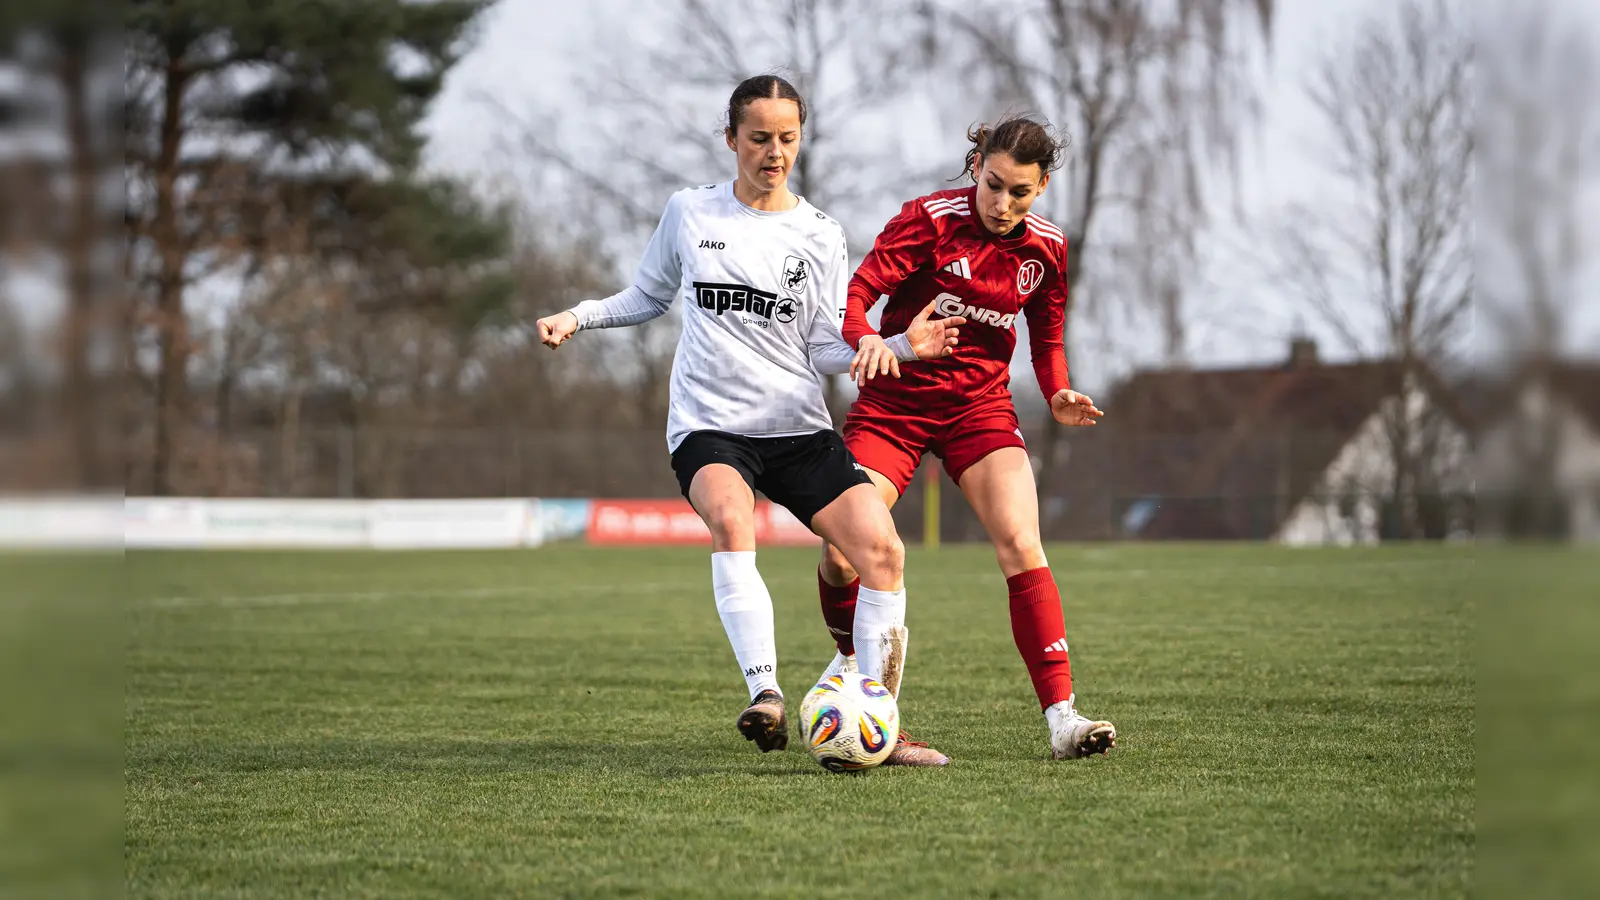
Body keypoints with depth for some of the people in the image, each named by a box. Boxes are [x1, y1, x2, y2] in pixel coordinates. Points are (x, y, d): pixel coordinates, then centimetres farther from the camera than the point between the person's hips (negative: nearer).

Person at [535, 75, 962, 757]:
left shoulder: (819, 236, 6)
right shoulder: (689, 213, 8)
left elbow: (827, 349, 3)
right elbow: (650, 297, 23)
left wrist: (903, 347, -13)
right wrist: (578, 316, 9)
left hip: (799, 428, 2)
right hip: (708, 426, -2)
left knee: (881, 548, -16)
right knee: (729, 515, -35)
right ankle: (765, 694, -41)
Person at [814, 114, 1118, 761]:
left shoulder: (1045, 247, -1)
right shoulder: (931, 220, -14)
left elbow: (1046, 337, 14)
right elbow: (855, 294, -21)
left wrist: (1059, 396, -5)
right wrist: (867, 338, -42)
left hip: (980, 405, 2)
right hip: (895, 400, -2)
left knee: (1022, 548, -17)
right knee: (842, 555, -10)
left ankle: (1062, 718, -19)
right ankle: (852, 658, 23)